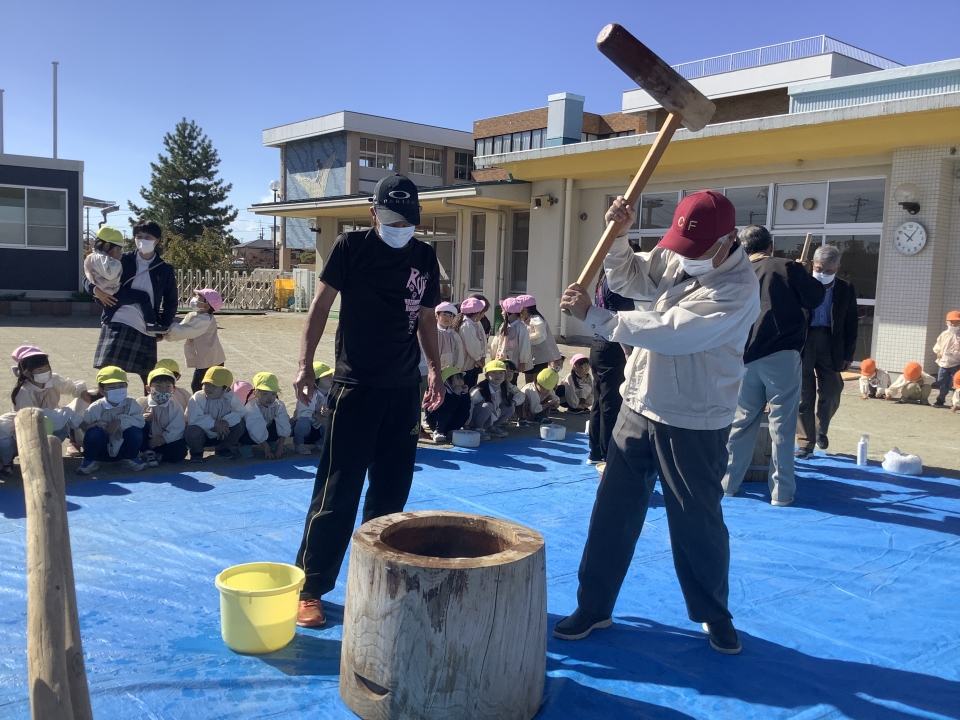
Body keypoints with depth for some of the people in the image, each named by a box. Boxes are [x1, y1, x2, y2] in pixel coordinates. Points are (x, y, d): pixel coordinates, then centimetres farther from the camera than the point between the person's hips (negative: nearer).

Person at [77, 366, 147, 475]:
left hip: (123, 448, 1)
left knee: (135, 432, -27)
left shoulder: (131, 404, -10)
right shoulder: (95, 408, -14)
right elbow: (85, 427, -17)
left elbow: (140, 422, -20)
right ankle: (90, 460, -2)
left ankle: (130, 458, 5)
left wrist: (121, 420, -31)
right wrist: (106, 427, -29)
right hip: (101, 451, -1)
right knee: (94, 432, -31)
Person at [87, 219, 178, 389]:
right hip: (117, 323, -1)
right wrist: (96, 289, -13)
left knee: (149, 377, 6)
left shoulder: (165, 269, 7)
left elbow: (171, 302, 13)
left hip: (145, 330, 1)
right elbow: (88, 278, 9)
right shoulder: (122, 261, 5)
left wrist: (163, 327, 2)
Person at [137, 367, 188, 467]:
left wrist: (162, 439, -24)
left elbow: (177, 430, -14)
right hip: (146, 442, 1)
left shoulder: (175, 407, -5)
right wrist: (141, 418, -29)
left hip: (165, 443, -1)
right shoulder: (141, 403, -3)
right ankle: (147, 452, -13)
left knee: (180, 451, -28)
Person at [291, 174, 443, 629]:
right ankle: (309, 587, 8)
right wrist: (305, 364, -10)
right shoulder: (351, 247, -2)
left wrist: (434, 369, 13)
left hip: (405, 389, 4)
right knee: (336, 492, -3)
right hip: (355, 386, -4)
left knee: (391, 492, 8)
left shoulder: (425, 257, 9)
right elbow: (321, 305, -3)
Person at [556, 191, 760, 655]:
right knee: (612, 513, 10)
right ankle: (593, 607, 24)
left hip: (694, 425, -6)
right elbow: (626, 279, 14)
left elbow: (667, 332, -28)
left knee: (697, 523, 7)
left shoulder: (738, 289, -21)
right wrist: (618, 234, -5)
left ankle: (714, 614, 32)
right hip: (639, 408, 6)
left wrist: (591, 316, -23)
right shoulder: (674, 258, 1)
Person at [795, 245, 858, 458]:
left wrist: (848, 355, 3)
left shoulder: (846, 290, 5)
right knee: (803, 395, 1)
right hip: (803, 343, -2)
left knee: (830, 394, 7)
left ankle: (821, 430, 34)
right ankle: (805, 442, 9)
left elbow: (851, 325, 7)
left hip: (831, 346, 2)